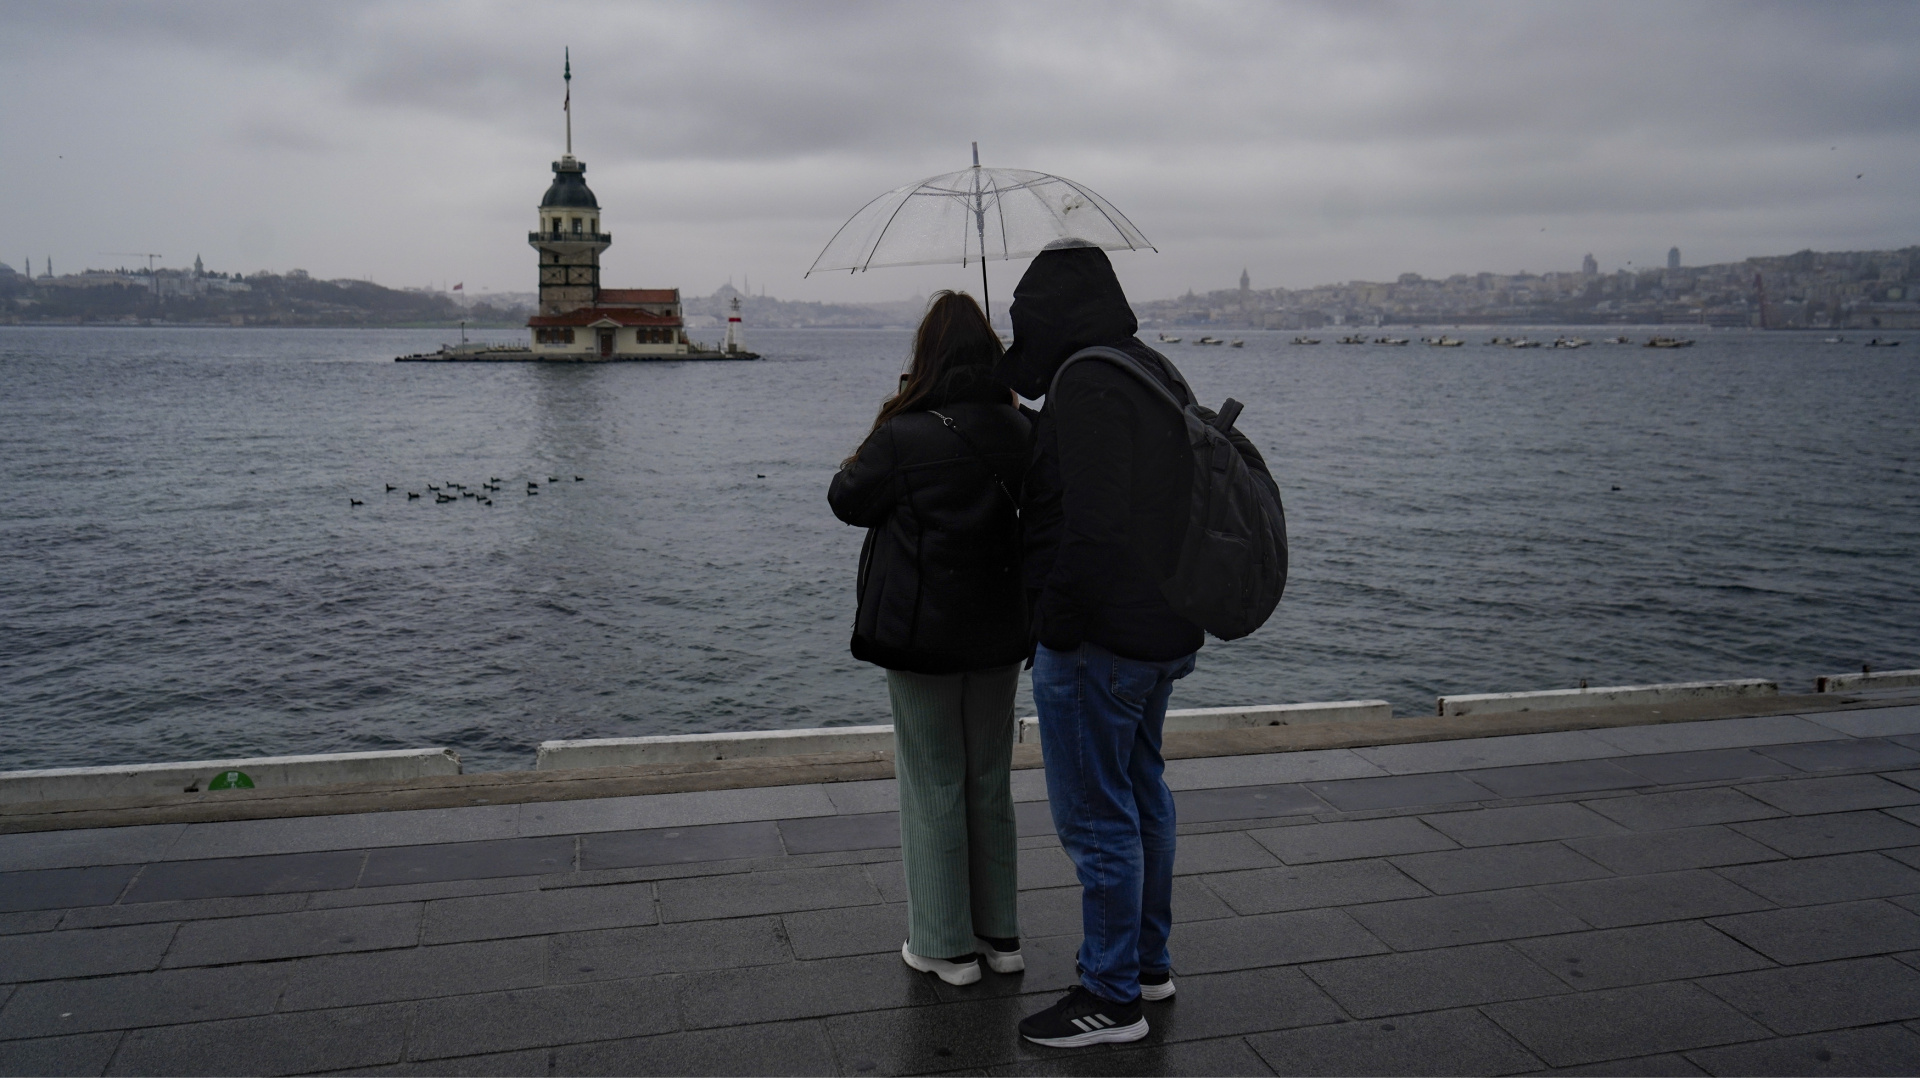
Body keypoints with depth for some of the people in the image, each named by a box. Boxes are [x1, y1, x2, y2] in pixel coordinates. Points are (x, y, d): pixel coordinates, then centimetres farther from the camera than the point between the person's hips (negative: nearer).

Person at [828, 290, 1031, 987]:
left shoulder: (904, 437, -16)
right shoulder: (1020, 432, -2)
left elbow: (847, 500, -2)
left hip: (922, 636, -5)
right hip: (999, 633, 5)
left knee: (934, 785, 6)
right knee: (991, 780, 16)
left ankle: (947, 946, 15)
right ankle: (1000, 935, 25)